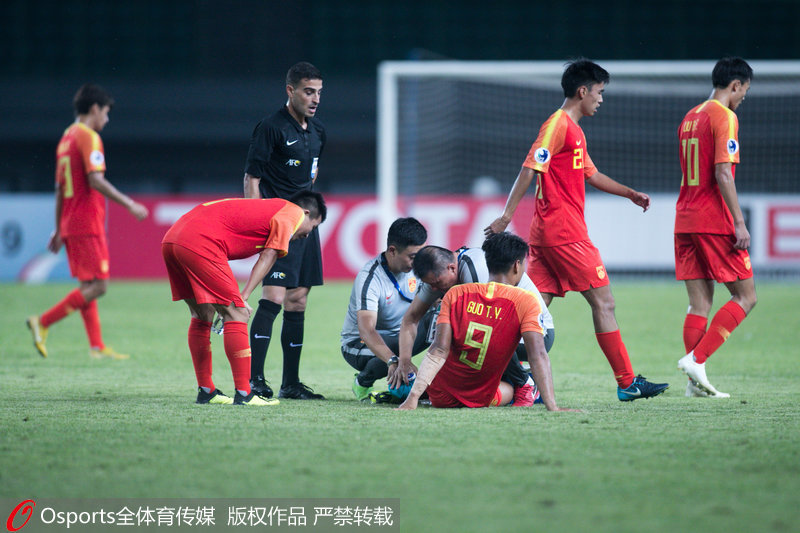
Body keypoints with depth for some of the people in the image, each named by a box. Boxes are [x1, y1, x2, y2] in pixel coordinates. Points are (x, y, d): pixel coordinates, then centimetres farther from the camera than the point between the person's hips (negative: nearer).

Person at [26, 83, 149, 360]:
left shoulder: (66, 138, 17)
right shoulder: (88, 137, -10)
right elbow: (95, 180, -20)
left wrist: (59, 230, 23)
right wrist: (129, 204, -17)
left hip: (70, 223, 10)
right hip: (88, 223, -10)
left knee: (87, 286, 9)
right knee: (97, 286, -9)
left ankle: (97, 346, 6)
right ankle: (42, 322, -13)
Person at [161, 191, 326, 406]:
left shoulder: (270, 207, 31)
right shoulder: (292, 212, 7)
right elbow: (268, 256, 1)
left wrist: (236, 298, 11)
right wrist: (242, 298, -3)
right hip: (200, 244, -9)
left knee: (202, 316, 20)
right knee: (236, 314, -4)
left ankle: (205, 391, 26)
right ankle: (243, 394, -6)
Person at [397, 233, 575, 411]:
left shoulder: (455, 294, -8)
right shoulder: (525, 302, -15)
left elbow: (438, 352, -17)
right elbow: (538, 356, -24)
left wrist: (413, 398, -23)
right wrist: (552, 406, -28)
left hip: (439, 397, 2)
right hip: (479, 400, -2)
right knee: (510, 389, 35)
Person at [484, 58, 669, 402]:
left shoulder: (572, 129, 20)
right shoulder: (558, 125, -11)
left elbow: (591, 174, 33)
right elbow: (530, 168, -18)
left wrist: (630, 193, 33)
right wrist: (507, 215, -24)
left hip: (545, 233, 10)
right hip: (566, 233, -10)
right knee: (603, 302, -3)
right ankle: (627, 383, 1)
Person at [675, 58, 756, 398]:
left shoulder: (690, 117, 17)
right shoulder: (724, 117, -9)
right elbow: (723, 174, -17)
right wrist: (739, 223, -17)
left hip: (685, 221, 8)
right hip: (715, 221, -8)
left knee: (699, 303, 6)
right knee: (745, 297, 0)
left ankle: (696, 382, 1)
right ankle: (697, 359, -13)